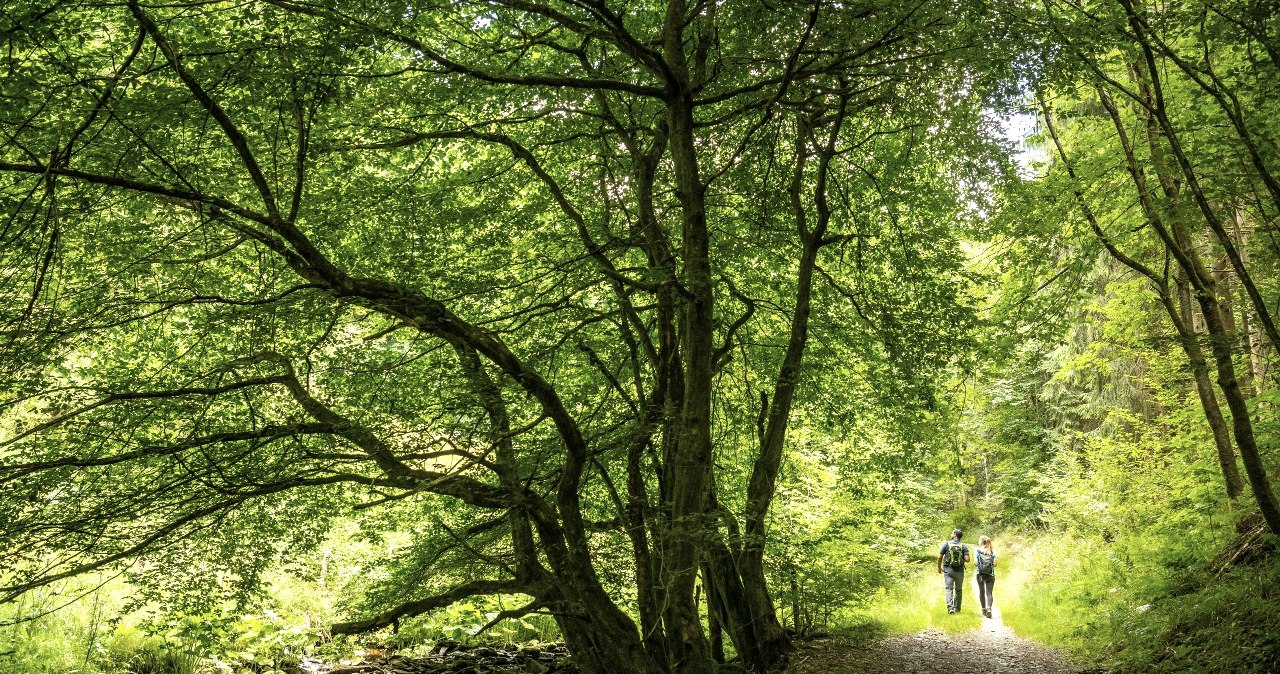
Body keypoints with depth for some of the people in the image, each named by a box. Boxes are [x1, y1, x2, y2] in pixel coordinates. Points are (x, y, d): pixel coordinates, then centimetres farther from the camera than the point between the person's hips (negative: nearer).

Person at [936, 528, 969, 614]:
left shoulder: (946, 544, -4)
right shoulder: (963, 546, -3)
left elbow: (939, 557, -5)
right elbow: (967, 559, -12)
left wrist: (939, 567, 9)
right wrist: (962, 558, 12)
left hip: (948, 570, -1)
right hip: (959, 571, 2)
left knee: (949, 589, -2)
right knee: (958, 590, 17)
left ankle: (950, 607, -20)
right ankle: (957, 608, 25)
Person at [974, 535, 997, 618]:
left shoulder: (977, 551, -3)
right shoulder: (992, 552, 2)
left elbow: (976, 563, -10)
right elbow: (995, 564, -3)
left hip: (980, 574, 0)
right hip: (990, 575, 0)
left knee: (982, 592, 14)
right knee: (989, 593, -1)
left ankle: (984, 610, 19)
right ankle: (989, 608, -23)